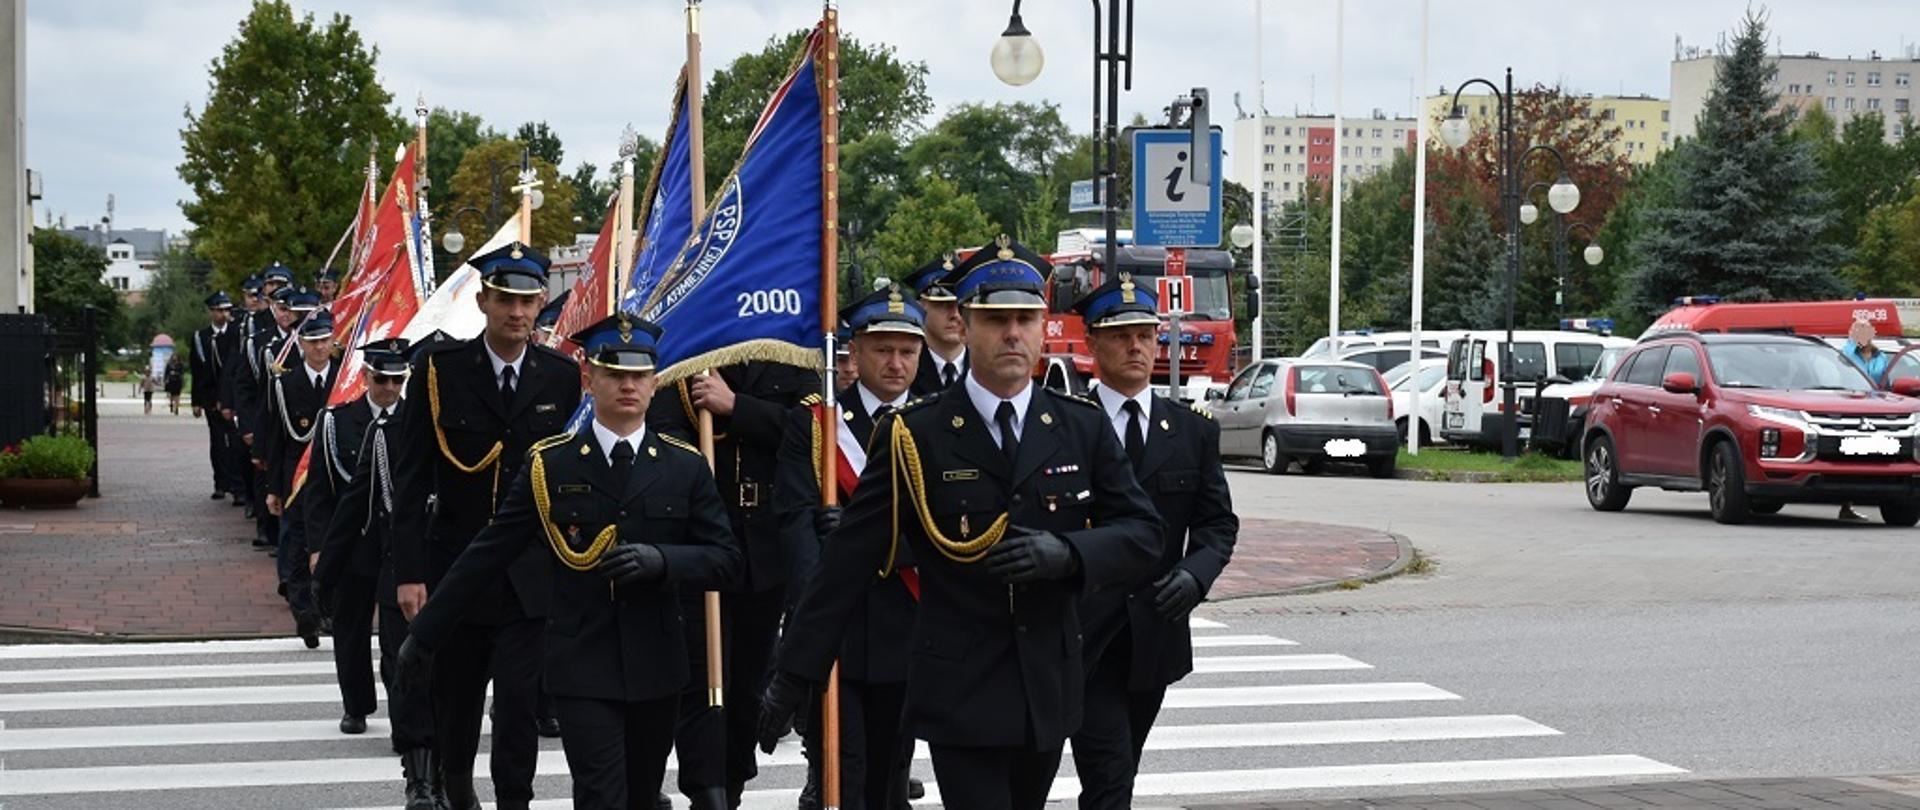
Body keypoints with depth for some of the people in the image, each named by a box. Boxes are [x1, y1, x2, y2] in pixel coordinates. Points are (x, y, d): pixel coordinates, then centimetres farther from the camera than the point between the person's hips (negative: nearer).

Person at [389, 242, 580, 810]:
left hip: (532, 574, 0)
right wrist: (409, 572, -10)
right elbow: (411, 479, -5)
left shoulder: (562, 376, 0)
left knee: (520, 699, -7)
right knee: (456, 698, 15)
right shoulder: (439, 371, -6)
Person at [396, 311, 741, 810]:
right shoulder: (550, 465, 0)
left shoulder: (685, 466, 4)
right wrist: (425, 636, 3)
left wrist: (661, 560, -17)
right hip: (582, 670, -3)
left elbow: (725, 558, 2)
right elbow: (486, 556, 3)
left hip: (657, 669, 3)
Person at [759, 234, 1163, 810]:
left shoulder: (1084, 428, 4)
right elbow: (848, 561, -6)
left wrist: (1066, 553, -18)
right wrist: (795, 676, -7)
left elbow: (1142, 534, 3)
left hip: (1050, 692, 4)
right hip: (960, 695, -4)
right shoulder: (915, 434, -5)